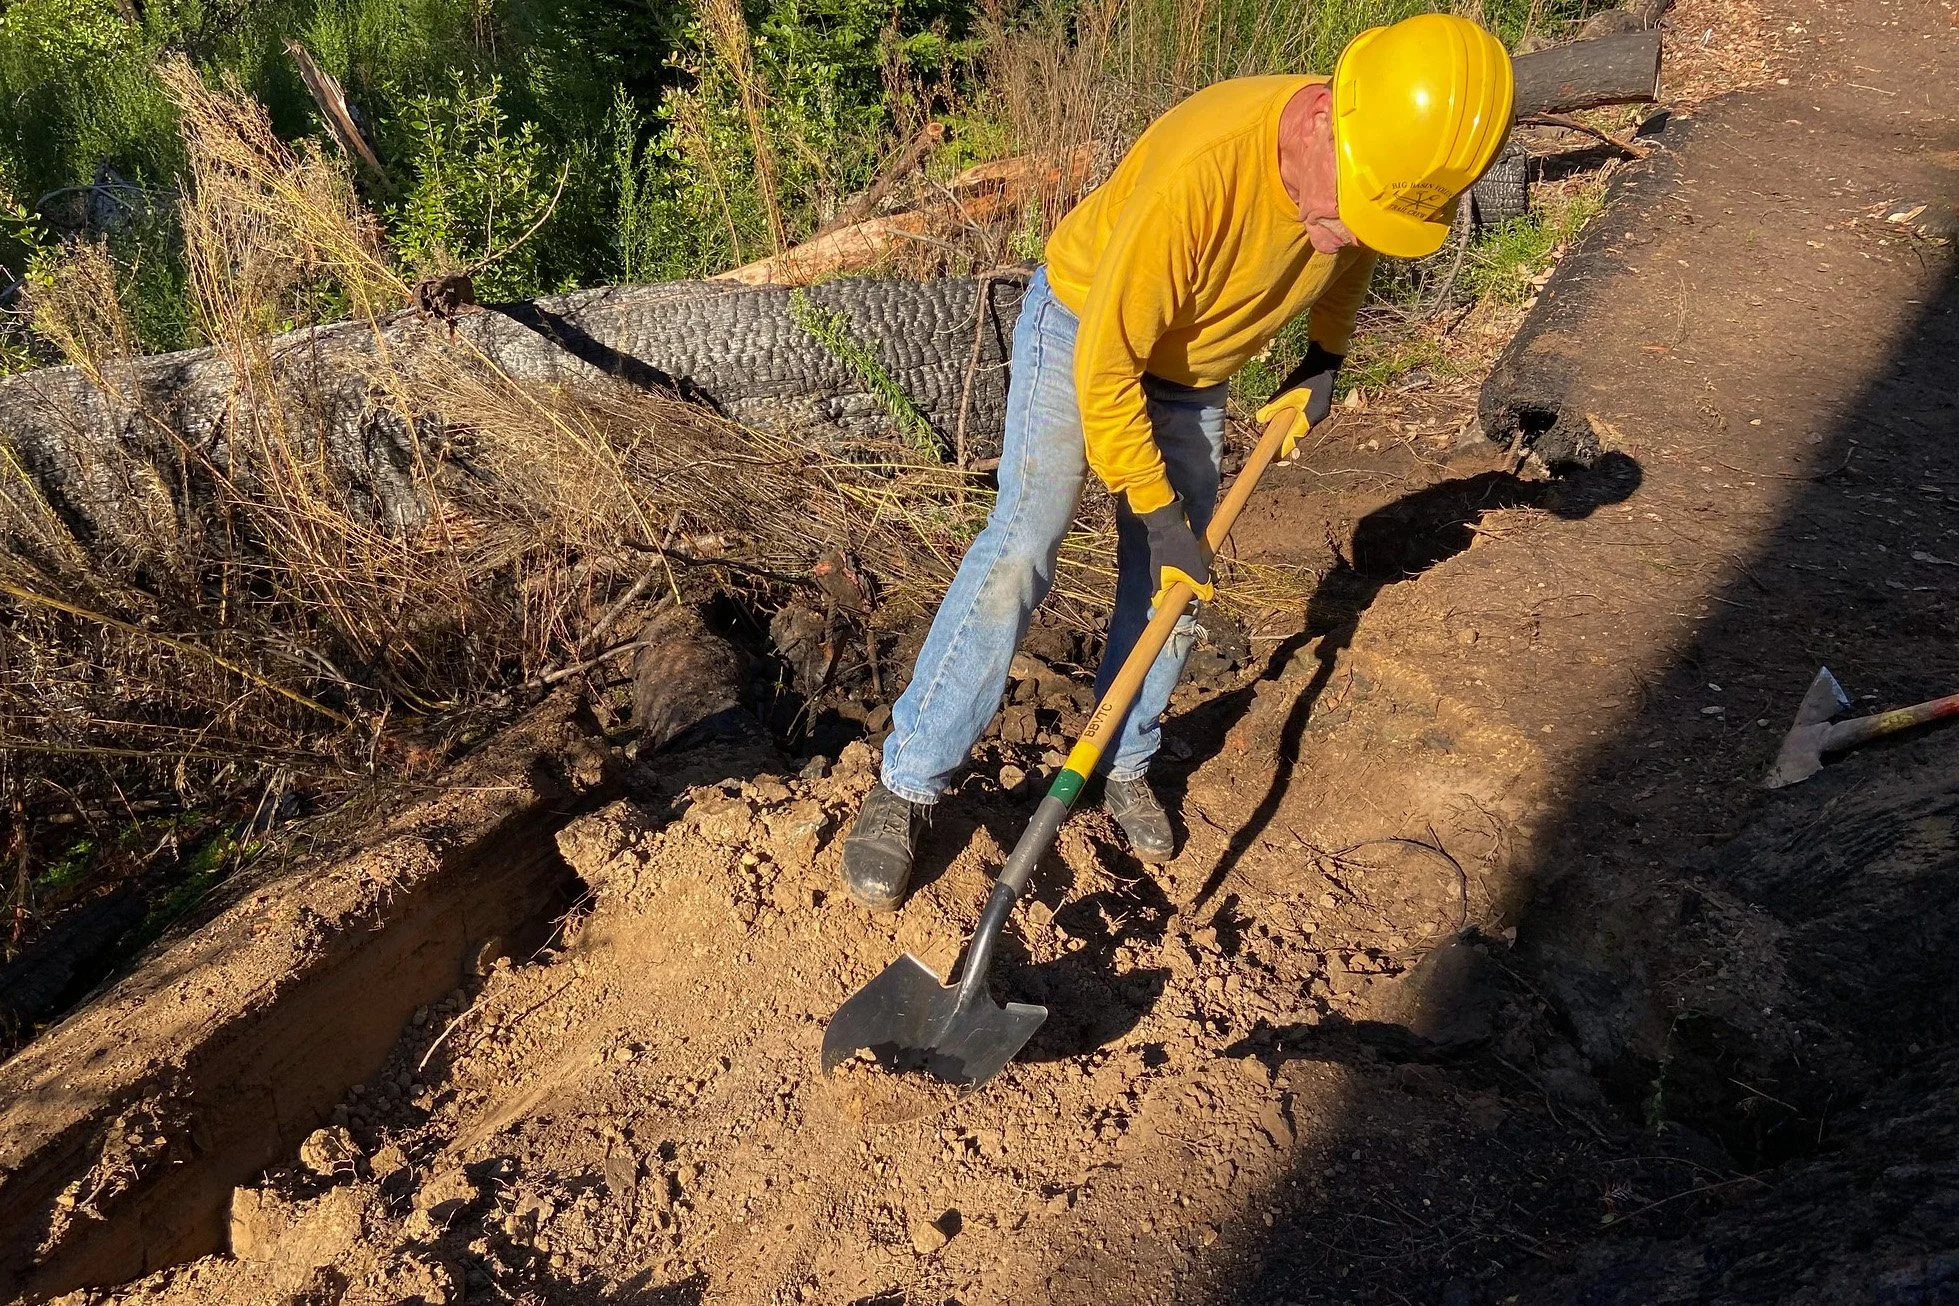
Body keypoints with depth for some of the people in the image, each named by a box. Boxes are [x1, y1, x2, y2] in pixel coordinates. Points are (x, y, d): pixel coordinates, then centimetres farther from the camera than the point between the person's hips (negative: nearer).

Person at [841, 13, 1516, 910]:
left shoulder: (1379, 162, -18)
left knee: (1175, 583, 3)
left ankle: (1124, 766, 21)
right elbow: (1104, 367, -31)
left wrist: (1325, 359, 13)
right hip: (1084, 326, -6)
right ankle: (907, 784, -11)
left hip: (1193, 368, 6)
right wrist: (1157, 514, -23)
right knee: (1022, 547, -19)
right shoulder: (1200, 169, -39)